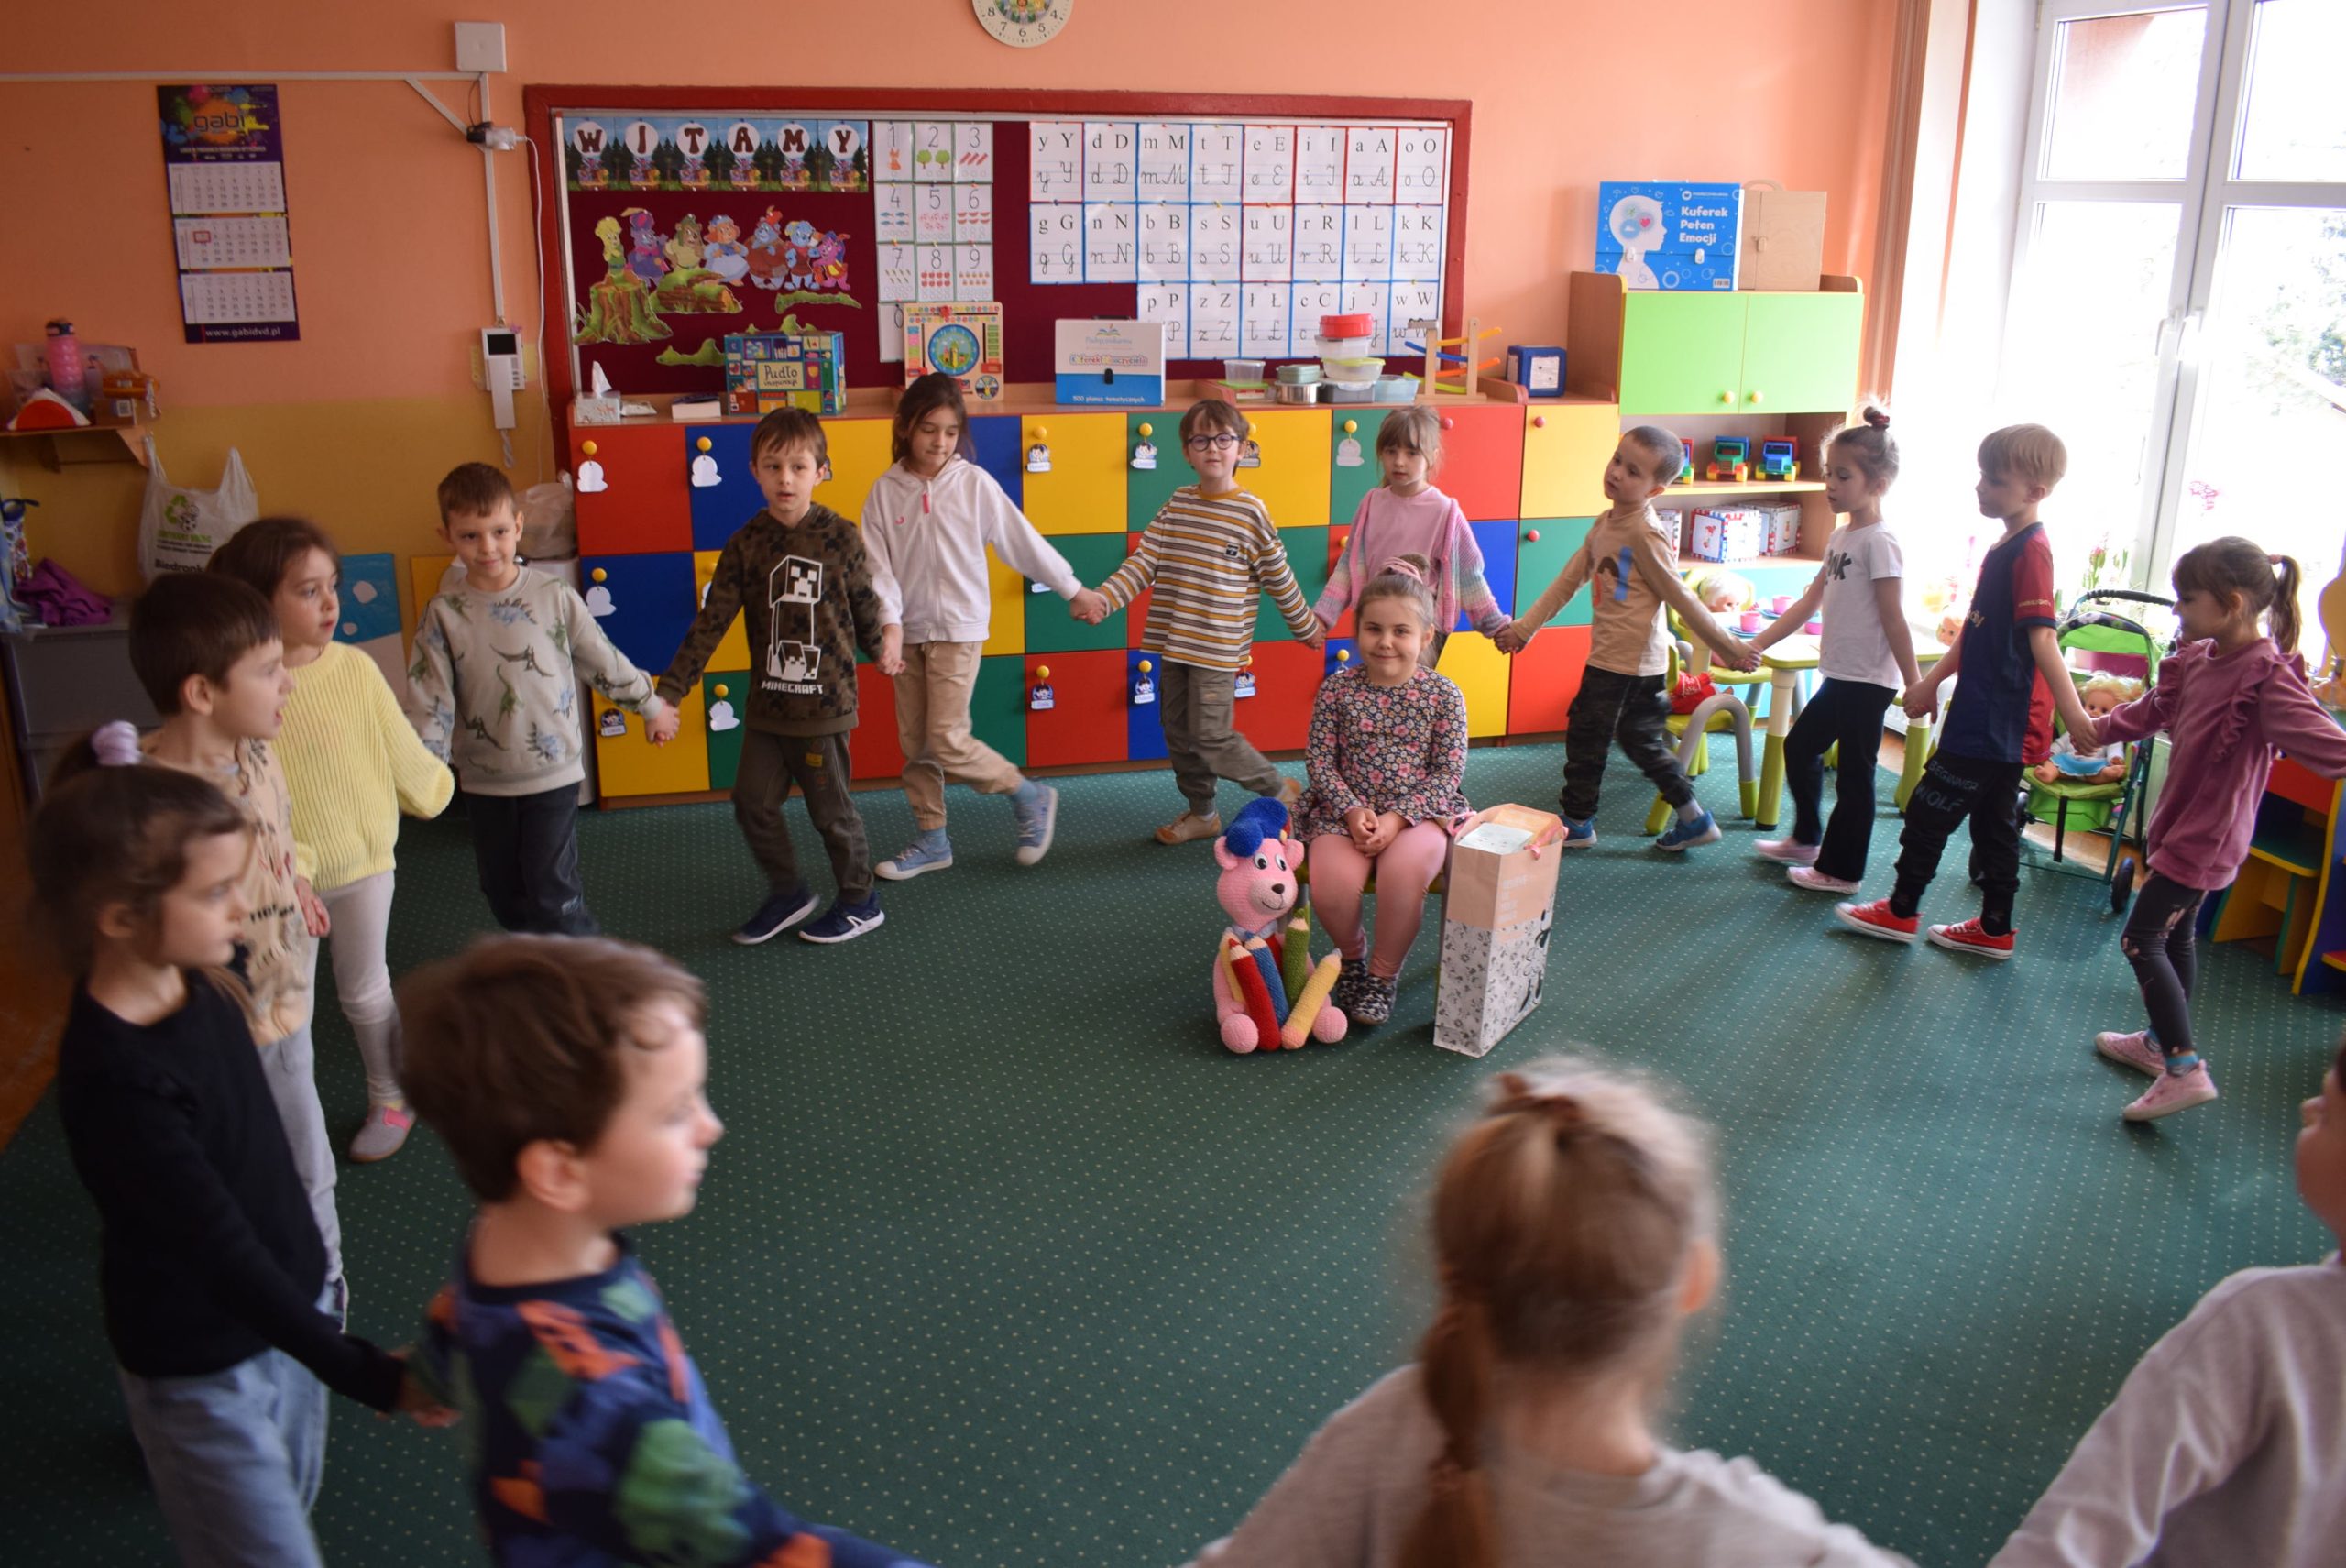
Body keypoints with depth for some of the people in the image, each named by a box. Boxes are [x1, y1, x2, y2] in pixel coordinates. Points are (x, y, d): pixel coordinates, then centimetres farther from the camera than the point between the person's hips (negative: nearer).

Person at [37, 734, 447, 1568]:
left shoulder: (196, 983, -8)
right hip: (203, 1369, -7)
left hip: (290, 1304, 7)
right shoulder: (115, 1079, -31)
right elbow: (222, 1251, -30)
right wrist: (366, 1375, -30)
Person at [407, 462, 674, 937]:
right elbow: (429, 701, -7)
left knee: (552, 891, -5)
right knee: (504, 894, 14)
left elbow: (603, 660, 5)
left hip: (553, 773, -3)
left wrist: (650, 706, 14)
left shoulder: (554, 596, -7)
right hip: (484, 782, 3)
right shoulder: (443, 614, -5)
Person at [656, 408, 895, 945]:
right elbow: (710, 622, -3)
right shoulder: (746, 544, -3)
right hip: (767, 704, 3)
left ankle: (860, 902, 26)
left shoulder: (840, 537, -8)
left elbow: (868, 608, 5)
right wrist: (669, 691, -6)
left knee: (831, 809, 7)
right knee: (753, 801, 7)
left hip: (825, 704, -3)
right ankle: (787, 893, 29)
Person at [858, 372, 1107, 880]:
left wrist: (1072, 589, 6)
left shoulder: (974, 483, -7)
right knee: (915, 743, 9)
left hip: (958, 629, -4)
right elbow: (877, 565, -7)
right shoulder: (885, 491, -2)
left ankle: (1032, 798, 9)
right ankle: (931, 840, 23)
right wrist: (888, 621, -21)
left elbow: (1021, 541, 0)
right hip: (909, 631, 4)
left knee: (947, 739, -10)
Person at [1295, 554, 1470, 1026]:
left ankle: (1383, 973, -7)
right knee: (1331, 881, -30)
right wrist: (1351, 810, -16)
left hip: (1418, 811, -1)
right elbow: (1319, 760, 0)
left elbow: (1449, 772, -4)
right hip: (1346, 810, 1)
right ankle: (1352, 956, 7)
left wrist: (1399, 817, -17)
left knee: (1403, 871, -35)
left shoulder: (1443, 695, -2)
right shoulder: (1338, 688, 1)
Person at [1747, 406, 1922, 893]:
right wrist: (1759, 643, 10)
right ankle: (1806, 839, 36)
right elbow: (1810, 602, 14)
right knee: (1799, 747, 19)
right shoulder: (1840, 537, 10)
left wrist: (1914, 684, -16)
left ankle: (1841, 871, 12)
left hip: (1868, 680, -9)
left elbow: (1894, 619, -18)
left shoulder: (1878, 542, -16)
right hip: (1840, 674, 9)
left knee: (1854, 775, 1)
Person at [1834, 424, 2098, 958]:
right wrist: (1931, 681, 25)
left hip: (1998, 721, -10)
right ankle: (1995, 929, 24)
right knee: (1994, 823, 15)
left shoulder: (2031, 552, -19)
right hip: (1996, 719, 10)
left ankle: (1899, 912, 16)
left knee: (1929, 809, 2)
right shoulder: (2004, 548, 12)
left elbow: (2042, 638, -27)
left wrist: (2071, 710, -30)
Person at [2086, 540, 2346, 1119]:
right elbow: (2155, 708, 19)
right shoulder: (2197, 659, 2)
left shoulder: (2266, 676, -24)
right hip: (2181, 822, 9)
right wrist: (2100, 728, 30)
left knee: (2141, 939, -6)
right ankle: (2161, 1042, 39)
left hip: (2206, 835, -9)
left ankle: (2185, 1069, -3)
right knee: (2176, 936, 22)